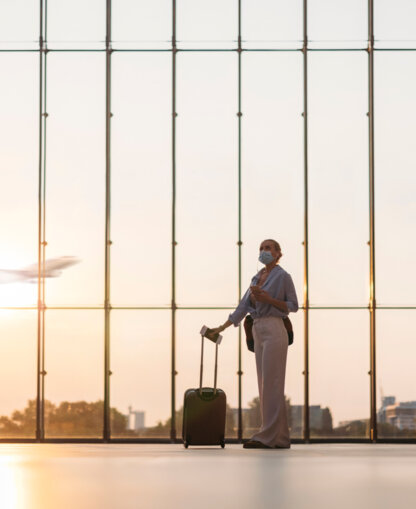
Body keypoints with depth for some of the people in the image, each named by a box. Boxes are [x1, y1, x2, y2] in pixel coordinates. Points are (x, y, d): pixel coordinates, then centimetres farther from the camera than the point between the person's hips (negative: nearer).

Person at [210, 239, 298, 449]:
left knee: (271, 384, -10)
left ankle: (267, 436, -10)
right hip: (259, 332, 8)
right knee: (266, 385, 6)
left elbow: (293, 306, -4)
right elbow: (243, 306, 18)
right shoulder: (257, 277, 17)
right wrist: (222, 328, 14)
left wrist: (268, 299, -16)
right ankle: (280, 437, 8)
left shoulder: (283, 276, -4)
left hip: (274, 331, -8)